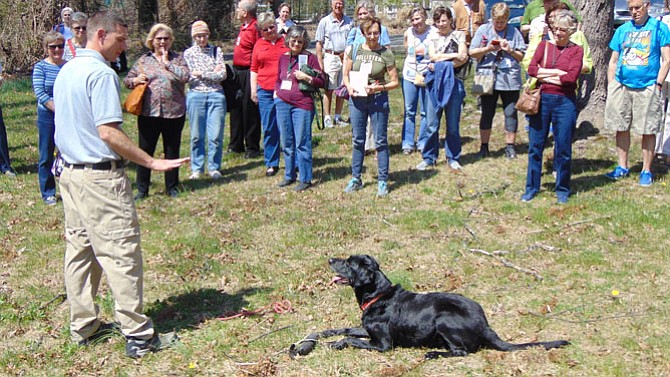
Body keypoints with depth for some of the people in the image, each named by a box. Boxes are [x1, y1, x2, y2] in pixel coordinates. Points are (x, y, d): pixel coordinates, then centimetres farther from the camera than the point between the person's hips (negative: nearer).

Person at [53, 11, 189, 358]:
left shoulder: (65, 72, 13)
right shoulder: (101, 73, -16)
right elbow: (109, 133, -23)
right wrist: (152, 163, -20)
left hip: (70, 172, 10)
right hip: (101, 177, -10)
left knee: (78, 251, 14)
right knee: (121, 254, -6)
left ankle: (83, 327, 24)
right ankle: (138, 335, -1)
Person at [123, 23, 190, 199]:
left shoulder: (178, 58, 5)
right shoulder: (143, 60, 8)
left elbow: (185, 76, -13)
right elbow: (127, 80, 13)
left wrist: (167, 62, -9)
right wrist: (135, 80, -9)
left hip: (174, 113, -1)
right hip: (148, 113, 1)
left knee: (172, 151, 10)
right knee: (145, 151, 4)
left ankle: (172, 188, 23)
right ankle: (142, 189, 14)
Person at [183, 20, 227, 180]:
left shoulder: (217, 51, 8)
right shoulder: (188, 53, 6)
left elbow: (222, 75, -3)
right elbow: (186, 77, -4)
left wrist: (200, 74, -6)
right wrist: (212, 74, -5)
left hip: (216, 95, 0)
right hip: (195, 95, 0)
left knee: (216, 135, -1)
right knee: (197, 135, 3)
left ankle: (214, 167, 11)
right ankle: (197, 168, 14)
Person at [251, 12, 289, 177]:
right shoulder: (259, 45, 10)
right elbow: (254, 69, 13)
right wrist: (253, 90, 7)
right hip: (265, 91, 2)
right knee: (269, 129, 5)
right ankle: (271, 164, 13)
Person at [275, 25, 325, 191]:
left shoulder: (310, 58, -2)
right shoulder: (283, 57, 12)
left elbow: (322, 81, -3)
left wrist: (307, 78, -16)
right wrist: (276, 91, 9)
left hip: (302, 104, -5)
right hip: (282, 103, 5)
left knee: (302, 143, -4)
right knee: (286, 142, 11)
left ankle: (305, 179, 4)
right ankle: (289, 175, 24)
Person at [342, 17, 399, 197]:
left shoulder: (385, 53, -4)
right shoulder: (355, 50, 4)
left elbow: (395, 82, -3)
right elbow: (346, 74, 11)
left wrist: (380, 87, -19)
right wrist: (349, 87, -9)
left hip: (378, 99, -3)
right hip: (356, 99, 3)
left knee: (380, 141, 2)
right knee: (357, 140, 11)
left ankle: (382, 181, 11)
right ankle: (356, 179, 22)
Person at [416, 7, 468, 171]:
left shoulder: (458, 35, 7)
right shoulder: (431, 37, 11)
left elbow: (463, 58, -6)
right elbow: (433, 56, -3)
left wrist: (440, 65, -12)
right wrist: (453, 55, -7)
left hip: (454, 83, -1)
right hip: (434, 83, 1)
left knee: (453, 124, 5)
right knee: (431, 124, -1)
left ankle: (453, 158, 16)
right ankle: (428, 158, 9)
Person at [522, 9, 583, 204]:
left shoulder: (576, 50, 2)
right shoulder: (544, 45, 8)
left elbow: (572, 77, -13)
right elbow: (531, 69, -6)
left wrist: (544, 75, -8)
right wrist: (557, 73, -12)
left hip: (565, 102, -2)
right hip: (541, 100, 2)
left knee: (563, 149, 5)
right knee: (535, 146, 6)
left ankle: (562, 190, 18)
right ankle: (531, 188, 18)